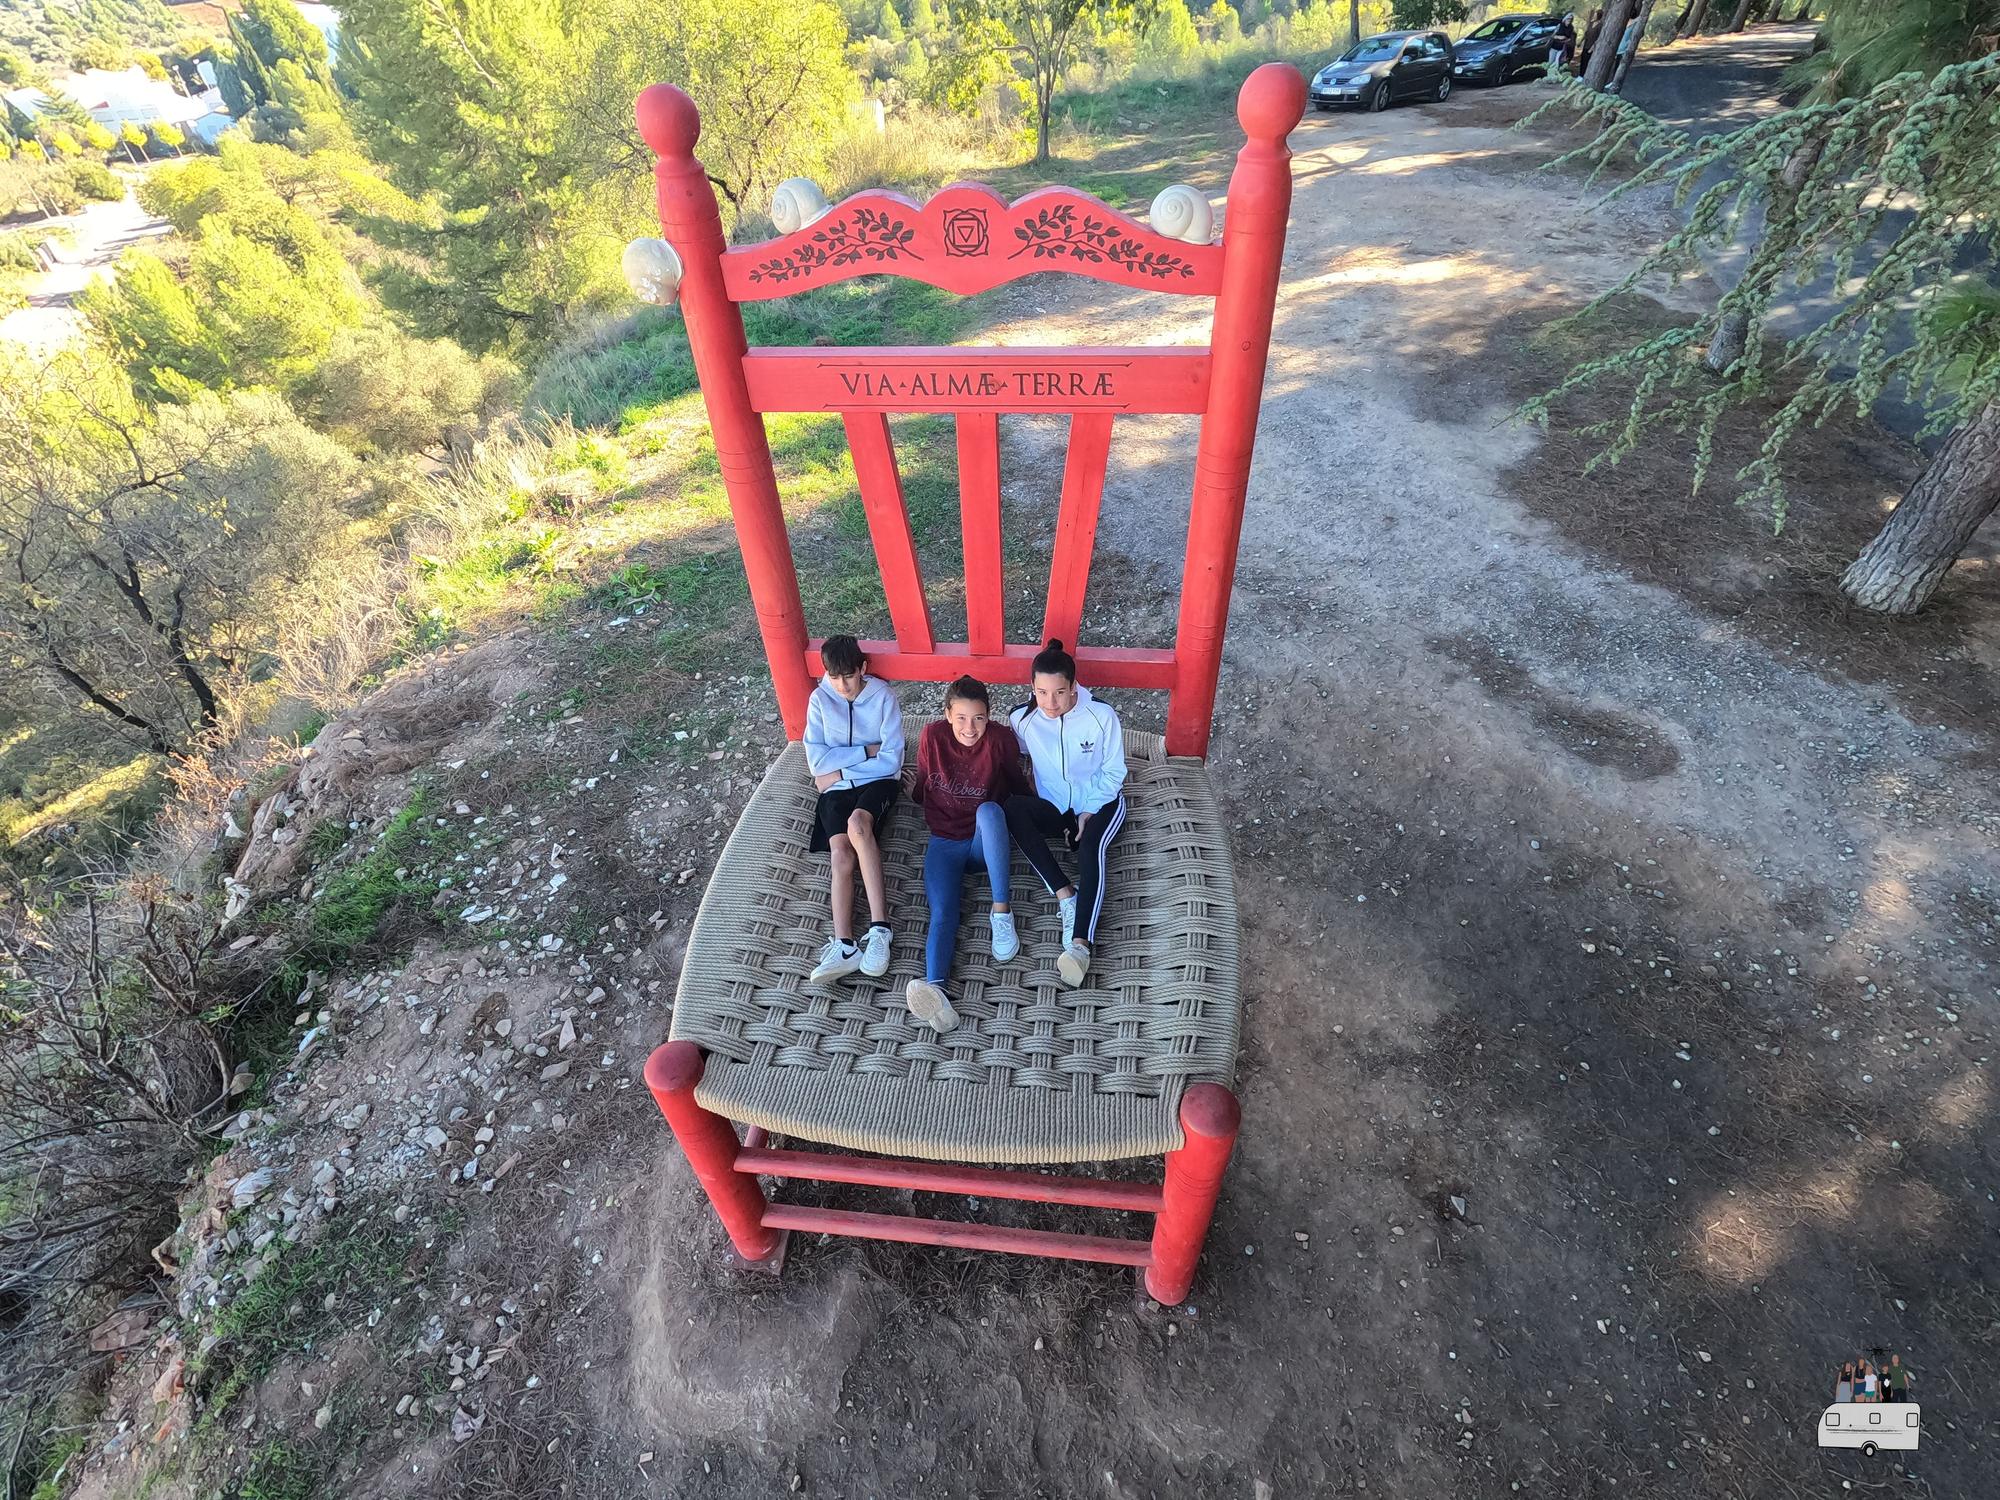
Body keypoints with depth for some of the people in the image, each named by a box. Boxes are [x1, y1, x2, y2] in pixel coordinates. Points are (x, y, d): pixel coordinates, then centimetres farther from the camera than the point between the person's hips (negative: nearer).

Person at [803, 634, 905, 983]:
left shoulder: (883, 697, -6)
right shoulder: (819, 699, 0)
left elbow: (891, 761, -10)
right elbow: (817, 761, -7)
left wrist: (837, 771, -10)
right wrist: (866, 750, -12)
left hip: (877, 782, -2)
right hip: (837, 789, 2)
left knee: (857, 824, -35)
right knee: (842, 852, -26)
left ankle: (879, 928, -37)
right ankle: (844, 946, -35)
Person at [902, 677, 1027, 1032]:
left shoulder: (1001, 739, -14)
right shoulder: (932, 735, -9)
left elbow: (1019, 787, 1)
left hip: (986, 839, -1)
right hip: (944, 842, 1)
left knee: (989, 810, -37)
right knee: (942, 914, -25)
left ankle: (1001, 912, -32)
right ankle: (935, 989, -50)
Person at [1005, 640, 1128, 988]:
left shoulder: (1101, 716, -14)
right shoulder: (1023, 719, -9)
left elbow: (1113, 771, -5)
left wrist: (1090, 811, -17)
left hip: (1101, 803, -2)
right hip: (1054, 806, 3)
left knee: (1090, 847, -36)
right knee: (1013, 807, -30)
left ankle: (1080, 944, -50)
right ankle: (1065, 895, -33)